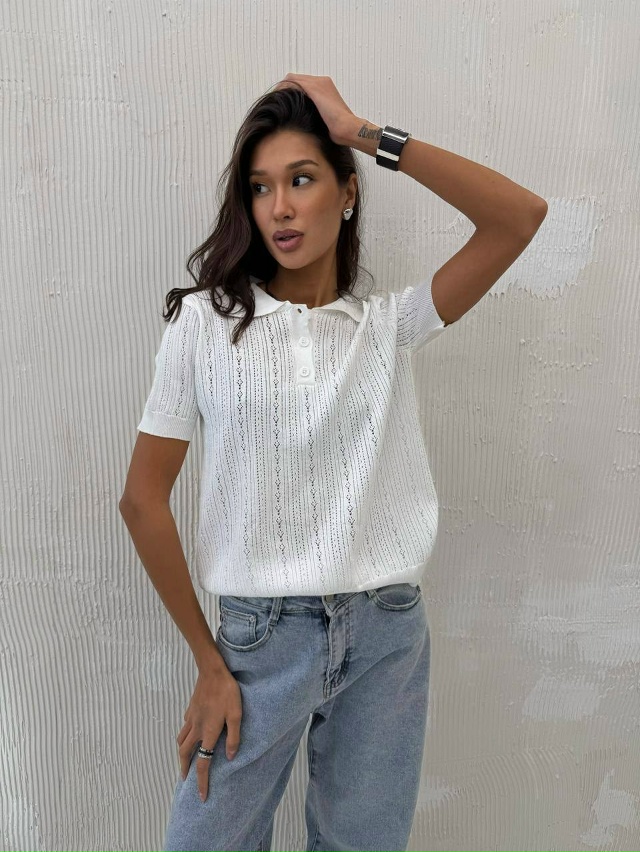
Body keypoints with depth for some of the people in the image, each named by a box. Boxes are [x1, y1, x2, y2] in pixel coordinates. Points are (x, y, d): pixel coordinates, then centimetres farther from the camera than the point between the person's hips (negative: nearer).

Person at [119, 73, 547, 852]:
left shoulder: (389, 324, 1)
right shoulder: (205, 321, -4)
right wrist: (207, 662, -3)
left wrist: (366, 135, -10)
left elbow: (520, 216, -10)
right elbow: (143, 499, -5)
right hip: (260, 635, -1)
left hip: (388, 634, 2)